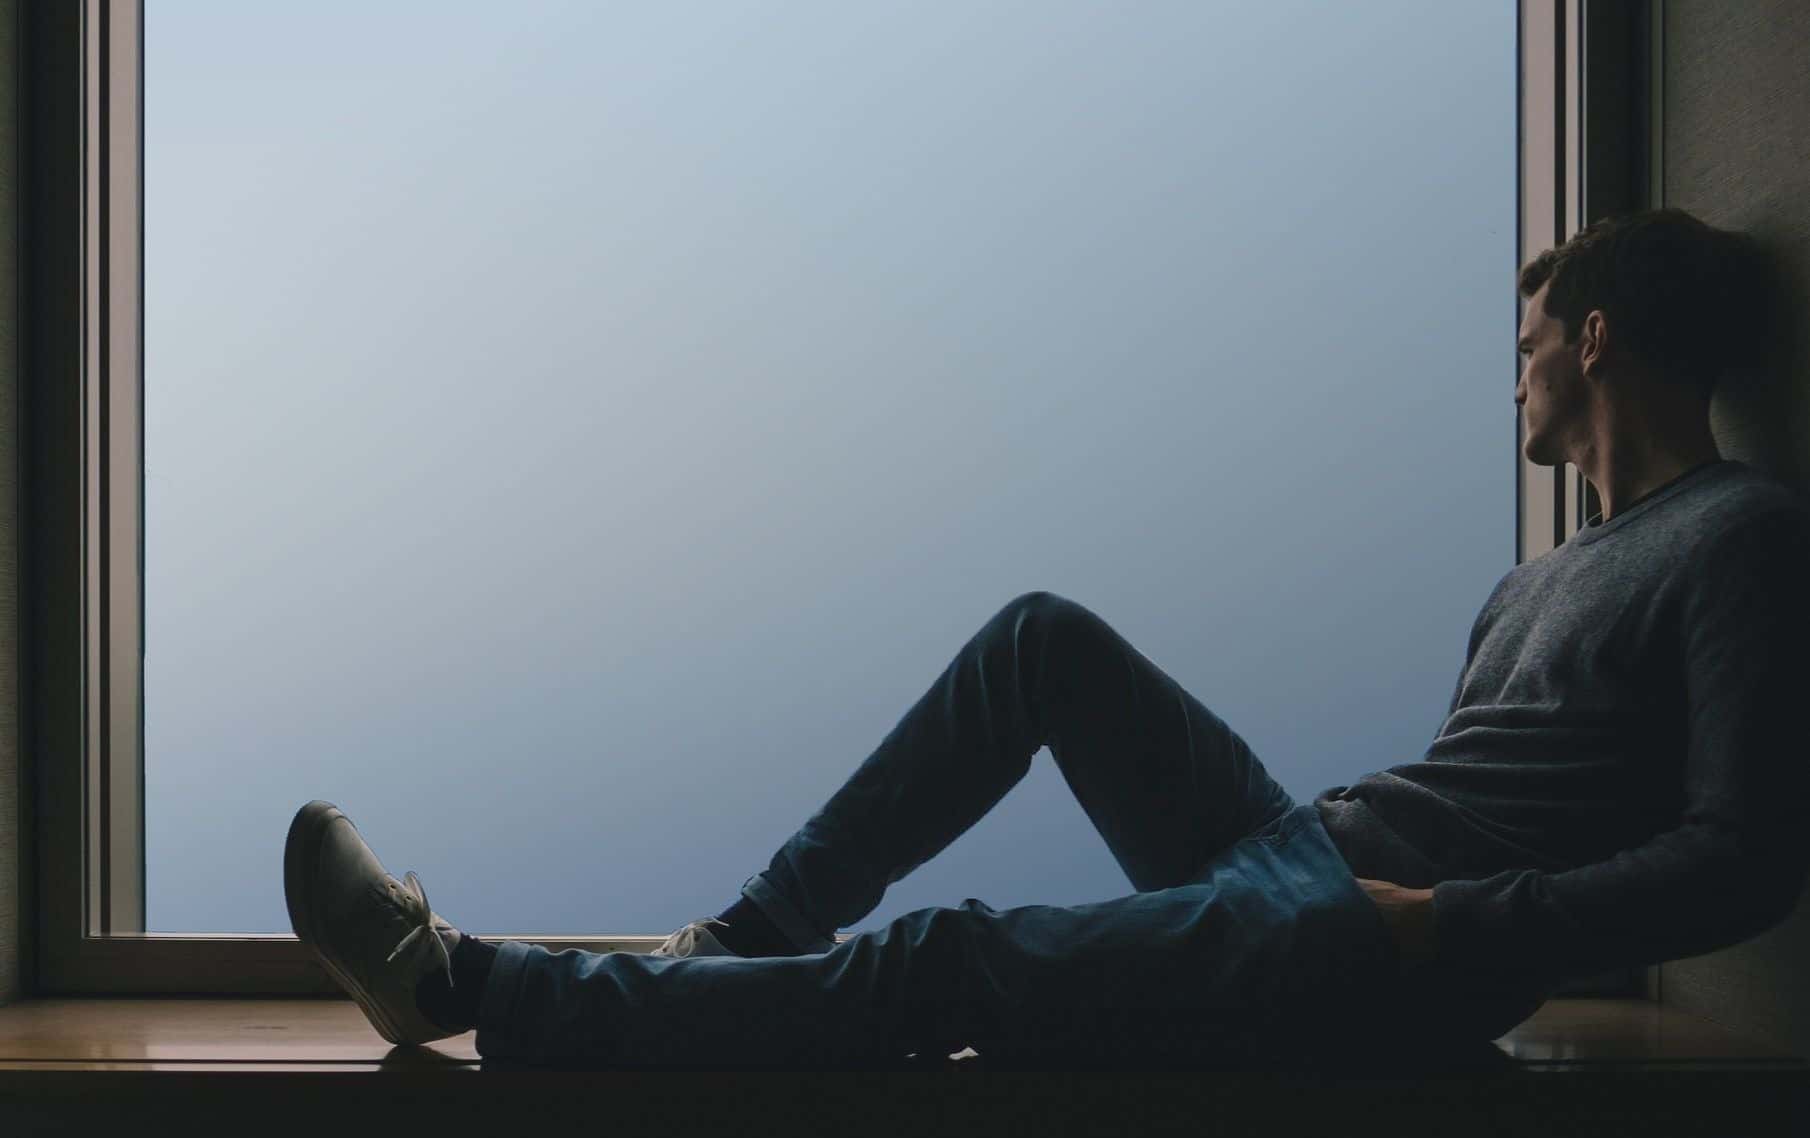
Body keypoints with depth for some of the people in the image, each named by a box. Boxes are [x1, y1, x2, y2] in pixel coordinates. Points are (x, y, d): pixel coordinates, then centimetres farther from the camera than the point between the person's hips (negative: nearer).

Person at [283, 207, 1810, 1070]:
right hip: (1290, 855, 9)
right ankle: (746, 935, 6)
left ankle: (466, 987, -12)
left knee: (946, 963, -18)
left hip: (1381, 948, -9)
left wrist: (1460, 927, -21)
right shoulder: (1541, 582, 25)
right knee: (1046, 636, 7)